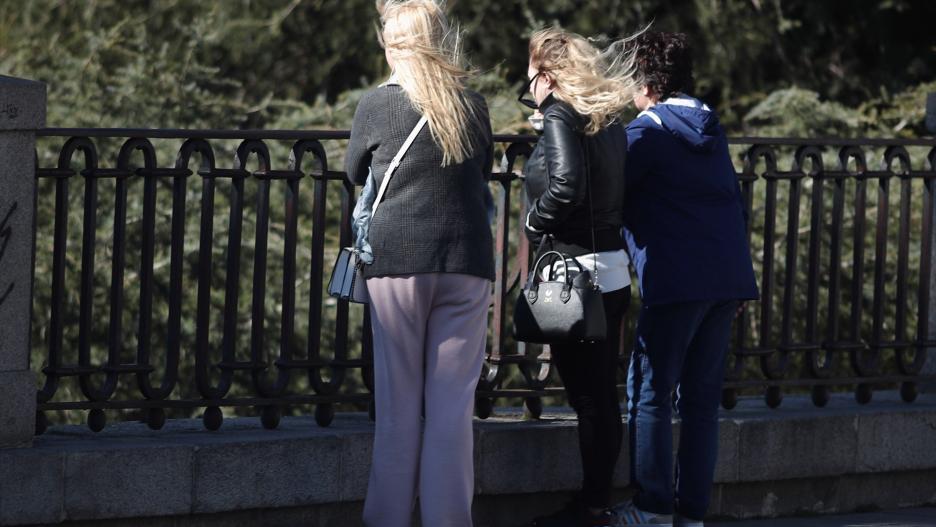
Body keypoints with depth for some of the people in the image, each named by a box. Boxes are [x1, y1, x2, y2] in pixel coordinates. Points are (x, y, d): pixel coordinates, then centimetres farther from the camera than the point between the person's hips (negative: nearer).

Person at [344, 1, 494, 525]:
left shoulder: (377, 104, -3)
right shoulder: (473, 105, 4)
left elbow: (356, 173, 13)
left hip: (397, 264, -2)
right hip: (467, 265, 2)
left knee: (398, 405, 4)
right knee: (453, 406, 3)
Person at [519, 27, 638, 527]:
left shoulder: (560, 117, -12)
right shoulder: (607, 120, 13)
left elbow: (566, 184, -25)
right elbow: (615, 190, 12)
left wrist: (534, 225, -10)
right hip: (613, 272, 9)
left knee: (588, 397, -4)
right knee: (602, 395, 13)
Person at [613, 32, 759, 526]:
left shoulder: (647, 132, -5)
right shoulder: (711, 129, 17)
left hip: (675, 280, -7)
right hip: (728, 276, 7)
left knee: (649, 393, 0)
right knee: (702, 397, 8)